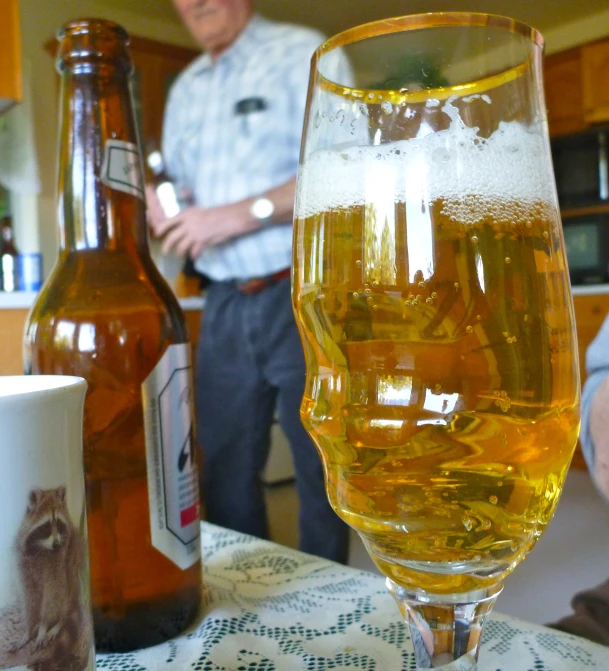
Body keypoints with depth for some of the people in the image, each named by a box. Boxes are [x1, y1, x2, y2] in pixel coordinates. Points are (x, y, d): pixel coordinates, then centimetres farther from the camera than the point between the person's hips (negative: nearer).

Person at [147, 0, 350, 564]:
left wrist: (241, 214, -17)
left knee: (321, 470, 3)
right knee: (224, 471, 10)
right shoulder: (185, 89, 19)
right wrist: (154, 208, 1)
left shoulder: (301, 54, -1)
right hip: (225, 305, 6)